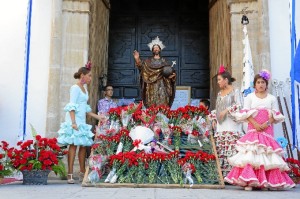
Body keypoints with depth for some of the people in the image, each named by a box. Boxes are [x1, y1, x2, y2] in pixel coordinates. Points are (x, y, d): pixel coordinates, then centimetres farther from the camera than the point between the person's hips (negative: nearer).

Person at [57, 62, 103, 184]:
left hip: (82, 122, 8)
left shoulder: (84, 89, 19)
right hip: (74, 121, -8)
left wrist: (99, 117, 19)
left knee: (83, 146, 6)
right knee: (73, 145, -10)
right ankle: (70, 175, -8)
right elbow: (72, 106, -12)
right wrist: (73, 122, -21)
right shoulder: (75, 88, -4)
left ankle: (82, 174, 12)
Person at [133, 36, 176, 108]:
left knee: (162, 103, -8)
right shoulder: (148, 61, 13)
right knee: (152, 104, -4)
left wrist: (172, 75, -13)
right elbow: (141, 66, -3)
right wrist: (137, 59, -21)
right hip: (152, 86, 0)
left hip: (161, 85, 0)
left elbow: (169, 71, 10)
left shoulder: (163, 61, 14)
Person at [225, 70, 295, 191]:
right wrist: (255, 124, -13)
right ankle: (249, 181, -13)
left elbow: (276, 116, 6)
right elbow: (245, 114, 1)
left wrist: (266, 124, -11)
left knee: (266, 154, -5)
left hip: (267, 130, 1)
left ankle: (265, 181, -1)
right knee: (251, 153, -11)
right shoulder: (250, 97, 10)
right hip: (253, 129, -1)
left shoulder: (272, 98, 11)